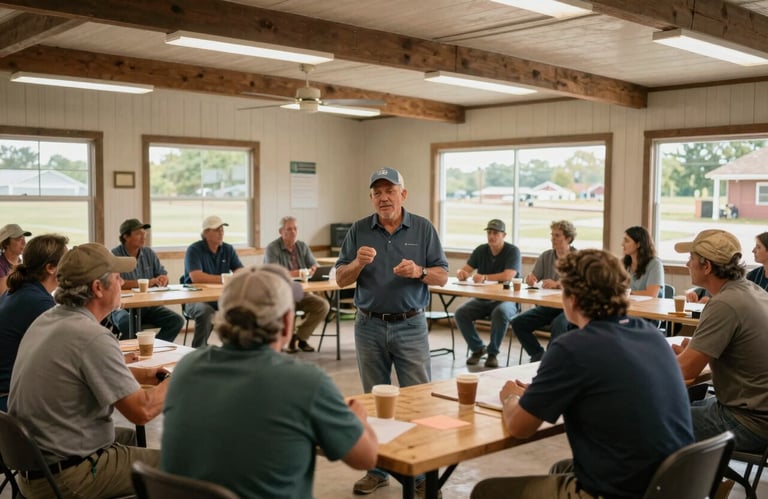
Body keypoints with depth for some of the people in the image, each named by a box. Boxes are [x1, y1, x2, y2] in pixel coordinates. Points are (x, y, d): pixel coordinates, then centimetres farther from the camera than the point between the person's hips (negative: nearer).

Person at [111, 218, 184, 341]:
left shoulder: (149, 253, 12)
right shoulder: (114, 255, -6)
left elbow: (164, 276, 13)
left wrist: (162, 280, -13)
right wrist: (147, 282, -22)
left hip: (148, 305, 6)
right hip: (123, 307, -5)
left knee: (177, 320, -16)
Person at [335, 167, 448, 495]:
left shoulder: (423, 229, 0)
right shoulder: (359, 231, 2)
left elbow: (442, 277, 0)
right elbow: (340, 279, 2)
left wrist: (419, 271, -20)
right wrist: (358, 263, -18)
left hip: (411, 326, -1)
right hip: (369, 326, 2)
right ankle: (377, 469, 23)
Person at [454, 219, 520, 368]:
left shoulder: (513, 251, -5)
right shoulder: (481, 250, 10)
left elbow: (508, 276, -21)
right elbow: (465, 269, 2)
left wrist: (484, 277, -31)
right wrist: (461, 273, -22)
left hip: (505, 299, -4)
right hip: (482, 299, 5)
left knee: (500, 313, -37)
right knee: (460, 313, -21)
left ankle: (492, 353, -16)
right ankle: (478, 348, 0)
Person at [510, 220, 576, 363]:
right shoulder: (546, 256, 12)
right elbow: (532, 280, 11)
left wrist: (557, 284, -30)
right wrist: (530, 279, -14)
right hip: (547, 306, 5)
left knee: (558, 325, -36)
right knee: (518, 322, -13)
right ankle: (538, 355, -1)